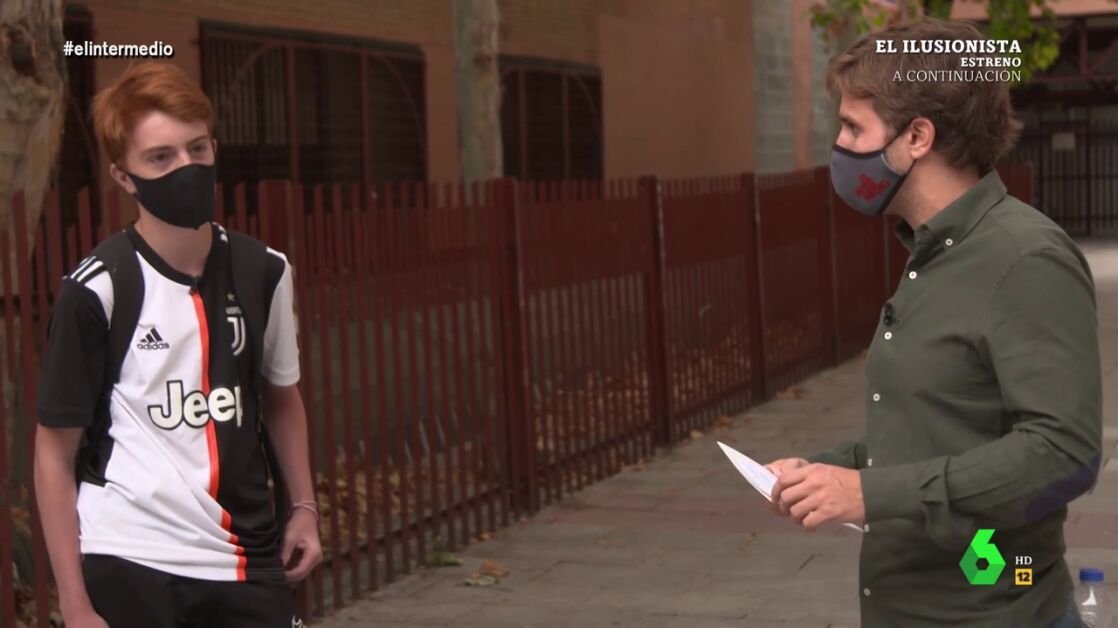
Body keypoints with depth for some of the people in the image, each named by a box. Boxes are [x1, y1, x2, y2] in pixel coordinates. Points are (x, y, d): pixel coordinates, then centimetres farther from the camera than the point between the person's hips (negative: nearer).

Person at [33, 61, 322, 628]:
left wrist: (303, 506, 11)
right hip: (128, 563, -4)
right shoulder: (97, 290, -10)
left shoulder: (264, 273, 2)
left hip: (248, 561, 4)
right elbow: (55, 452, -5)